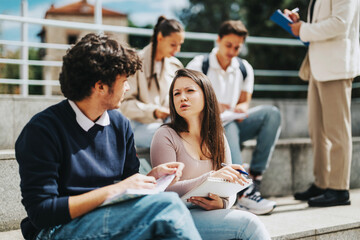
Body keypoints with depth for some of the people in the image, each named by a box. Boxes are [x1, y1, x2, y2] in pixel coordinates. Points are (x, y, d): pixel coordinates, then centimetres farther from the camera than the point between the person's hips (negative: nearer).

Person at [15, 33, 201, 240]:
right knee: (167, 204, -28)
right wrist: (113, 190, -20)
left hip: (112, 220, 7)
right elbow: (42, 213, -17)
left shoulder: (120, 124, 9)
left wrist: (154, 174, -4)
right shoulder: (43, 130, -12)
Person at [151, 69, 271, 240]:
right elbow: (166, 189, -12)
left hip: (212, 213, 5)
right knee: (249, 223, -26)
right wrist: (211, 177, -24)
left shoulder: (218, 139, 13)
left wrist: (222, 203, -13)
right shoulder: (165, 136, -3)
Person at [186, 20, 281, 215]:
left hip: (233, 124, 5)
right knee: (227, 126, -40)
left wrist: (242, 108, -11)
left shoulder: (245, 69, 12)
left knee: (271, 114, -19)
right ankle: (244, 192, -47)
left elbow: (244, 101, 15)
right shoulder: (198, 66, -3)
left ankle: (255, 177, -30)